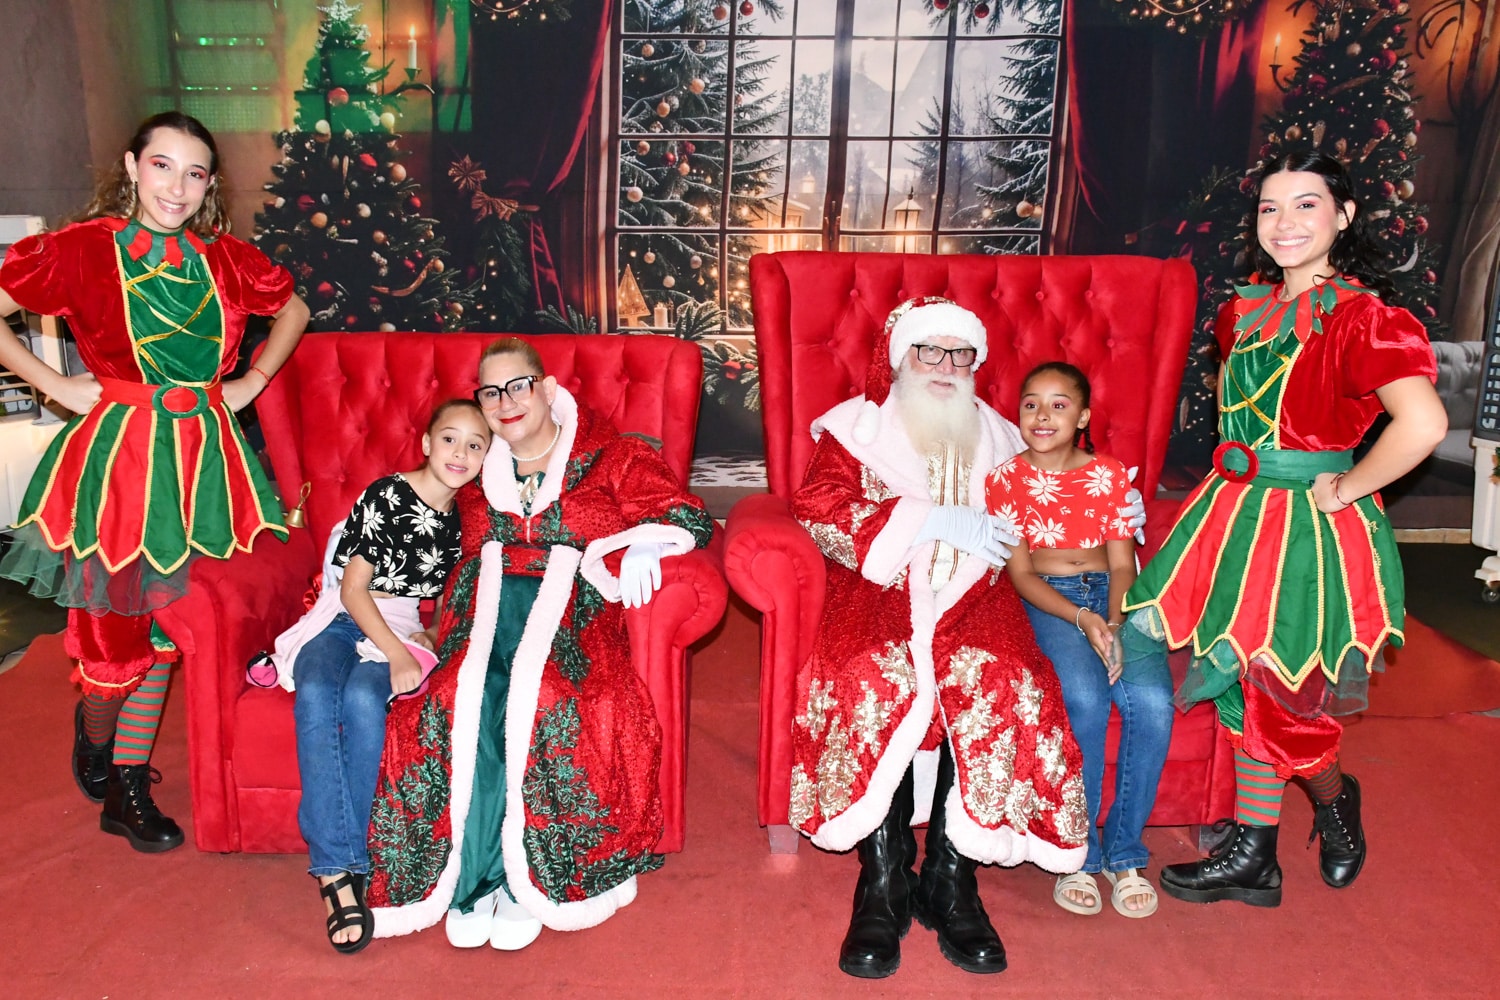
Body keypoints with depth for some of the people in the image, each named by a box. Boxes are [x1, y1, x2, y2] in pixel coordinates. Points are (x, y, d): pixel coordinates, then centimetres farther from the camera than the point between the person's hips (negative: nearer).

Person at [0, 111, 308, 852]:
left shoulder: (226, 258, 5)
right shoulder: (83, 249, -5)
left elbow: (294, 307, 21)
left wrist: (252, 382, 11)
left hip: (200, 456, 4)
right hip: (117, 454, -3)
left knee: (163, 626, 10)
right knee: (113, 630, 2)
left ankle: (128, 792, 25)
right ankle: (93, 742, 35)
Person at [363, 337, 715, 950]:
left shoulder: (610, 457, 13)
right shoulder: (475, 470, 26)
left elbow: (691, 520, 3)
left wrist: (614, 554, -13)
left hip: (571, 610, -3)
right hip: (483, 611, 3)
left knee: (543, 699, -34)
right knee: (458, 699, -30)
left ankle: (522, 878, -20)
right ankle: (474, 876, -21)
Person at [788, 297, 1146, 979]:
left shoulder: (996, 437, 23)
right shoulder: (859, 425, 11)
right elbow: (817, 509, -5)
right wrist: (929, 520, -11)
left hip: (969, 593, 3)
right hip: (880, 591, -2)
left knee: (1002, 680, -30)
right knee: (876, 676, -33)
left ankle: (951, 878, -20)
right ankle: (883, 883, -22)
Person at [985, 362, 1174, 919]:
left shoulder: (1110, 474, 8)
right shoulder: (1006, 480, 2)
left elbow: (1122, 563, 4)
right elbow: (1021, 574, -3)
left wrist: (1114, 623, -16)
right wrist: (1082, 620, -19)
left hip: (1109, 594, 3)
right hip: (1046, 600, -2)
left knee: (1152, 701, -26)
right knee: (1085, 698, -32)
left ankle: (1124, 851, -6)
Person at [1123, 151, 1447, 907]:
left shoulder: (1360, 317, -17)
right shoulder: (1250, 308, 6)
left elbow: (1423, 424, -31)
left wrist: (1343, 489, -20)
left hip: (1305, 528, -7)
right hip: (1238, 509, 7)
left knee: (1271, 687, 3)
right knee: (1247, 681, 13)